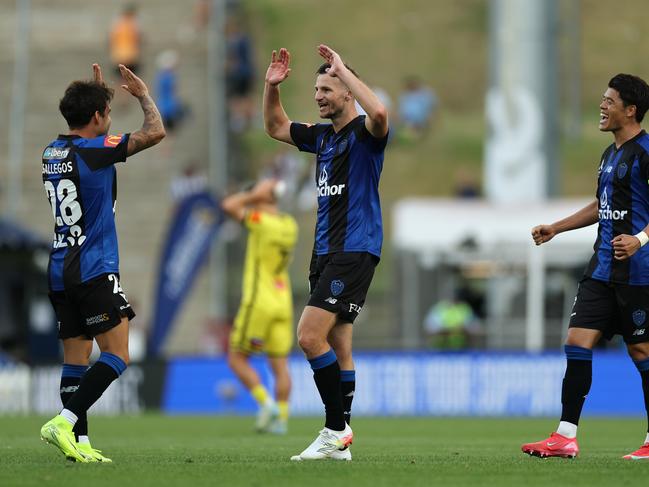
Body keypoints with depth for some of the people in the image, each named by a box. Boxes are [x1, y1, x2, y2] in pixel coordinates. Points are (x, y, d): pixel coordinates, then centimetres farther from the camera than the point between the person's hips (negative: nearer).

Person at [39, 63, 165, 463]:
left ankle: (79, 441, 3)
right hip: (94, 272, -8)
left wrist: (97, 95, 34)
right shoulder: (93, 150, -12)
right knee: (118, 355, -8)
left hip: (61, 274, 8)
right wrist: (144, 95, 5)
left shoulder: (52, 152, 11)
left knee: (76, 359, 8)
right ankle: (65, 421, -20)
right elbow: (155, 132, -11)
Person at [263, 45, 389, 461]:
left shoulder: (364, 133, -9)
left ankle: (337, 429, -11)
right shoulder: (322, 136, 16)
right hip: (326, 252, 9)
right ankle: (339, 441, 9)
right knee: (336, 346, 8)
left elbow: (379, 114, -33)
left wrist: (342, 69, -26)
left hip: (355, 250, -9)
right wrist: (272, 86, 13)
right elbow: (276, 127, 30)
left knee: (310, 336, -17)